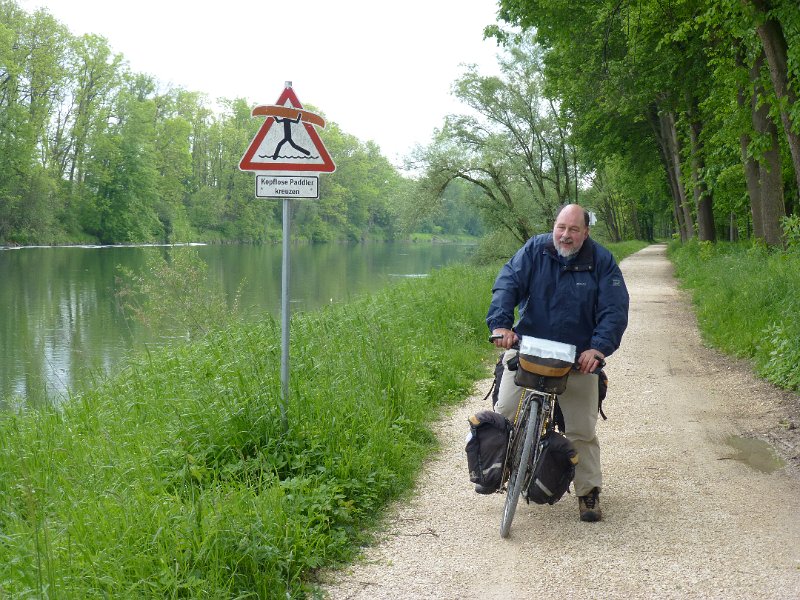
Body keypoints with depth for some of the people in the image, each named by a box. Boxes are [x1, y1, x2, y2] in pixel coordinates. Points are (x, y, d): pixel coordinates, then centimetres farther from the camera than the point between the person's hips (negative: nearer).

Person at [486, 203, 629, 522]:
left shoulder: (601, 262, -2)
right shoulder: (534, 250, -1)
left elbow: (614, 310, -6)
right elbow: (507, 285, -9)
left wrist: (598, 348, -21)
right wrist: (500, 324, -26)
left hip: (578, 358, 0)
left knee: (582, 430, 2)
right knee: (504, 414, -9)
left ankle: (589, 492, 16)